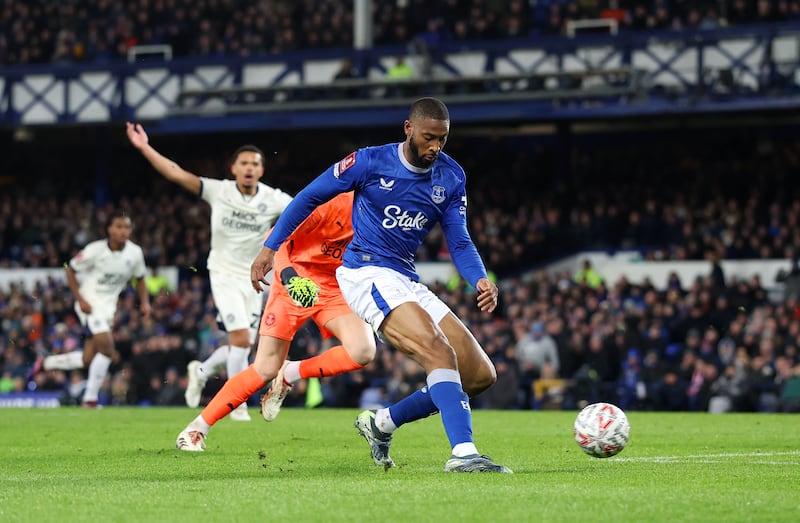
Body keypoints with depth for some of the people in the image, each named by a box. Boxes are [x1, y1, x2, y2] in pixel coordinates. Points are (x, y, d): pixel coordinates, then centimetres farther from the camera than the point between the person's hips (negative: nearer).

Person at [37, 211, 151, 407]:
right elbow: (70, 270, -6)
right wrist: (80, 299, -14)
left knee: (87, 359, 5)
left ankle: (44, 364, 29)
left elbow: (140, 279, 14)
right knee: (106, 346, -22)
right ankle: (90, 398, -11)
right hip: (90, 303, -6)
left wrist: (145, 302, -2)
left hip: (109, 306, 6)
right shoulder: (95, 250, -16)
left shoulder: (135, 253, -3)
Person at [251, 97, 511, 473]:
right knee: (439, 351, -30)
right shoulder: (370, 162, -7)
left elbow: (459, 242, 7)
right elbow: (309, 197, 3)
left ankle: (381, 423, 12)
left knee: (481, 375, 1)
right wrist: (270, 248, 4)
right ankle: (463, 452, -39)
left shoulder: (451, 177, 6)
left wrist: (480, 280, -14)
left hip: (408, 283, 7)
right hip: (367, 272, -7)